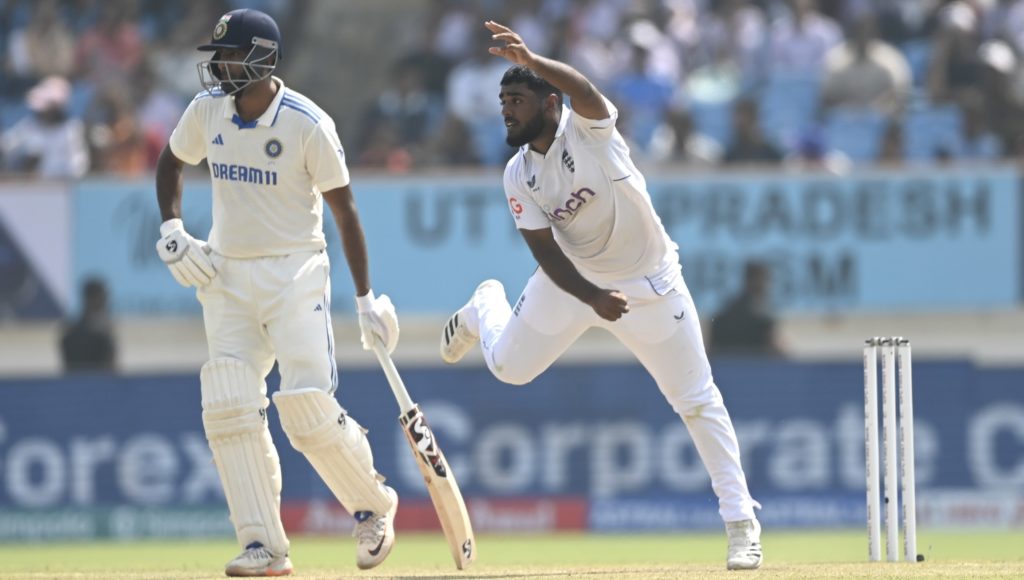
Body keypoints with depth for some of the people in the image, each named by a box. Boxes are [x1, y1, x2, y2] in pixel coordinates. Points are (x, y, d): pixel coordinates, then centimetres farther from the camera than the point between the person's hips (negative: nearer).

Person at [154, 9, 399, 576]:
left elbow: (343, 209, -8)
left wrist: (366, 297, -8)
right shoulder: (207, 110, 0)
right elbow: (171, 162, 20)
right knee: (229, 409, -8)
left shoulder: (307, 124, -14)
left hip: (294, 273, -5)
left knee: (309, 406, -15)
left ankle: (372, 505, 11)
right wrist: (171, 228, 3)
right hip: (226, 276, 5)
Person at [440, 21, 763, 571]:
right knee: (508, 367, 11)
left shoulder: (588, 128, -22)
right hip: (575, 280, 4)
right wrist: (593, 298, -29)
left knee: (697, 400, -5)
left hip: (650, 283, -4)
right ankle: (484, 308, 47)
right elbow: (547, 253, -13)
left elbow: (584, 90, -46)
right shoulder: (518, 177, -10)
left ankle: (741, 523, 3)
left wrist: (532, 62, -64)